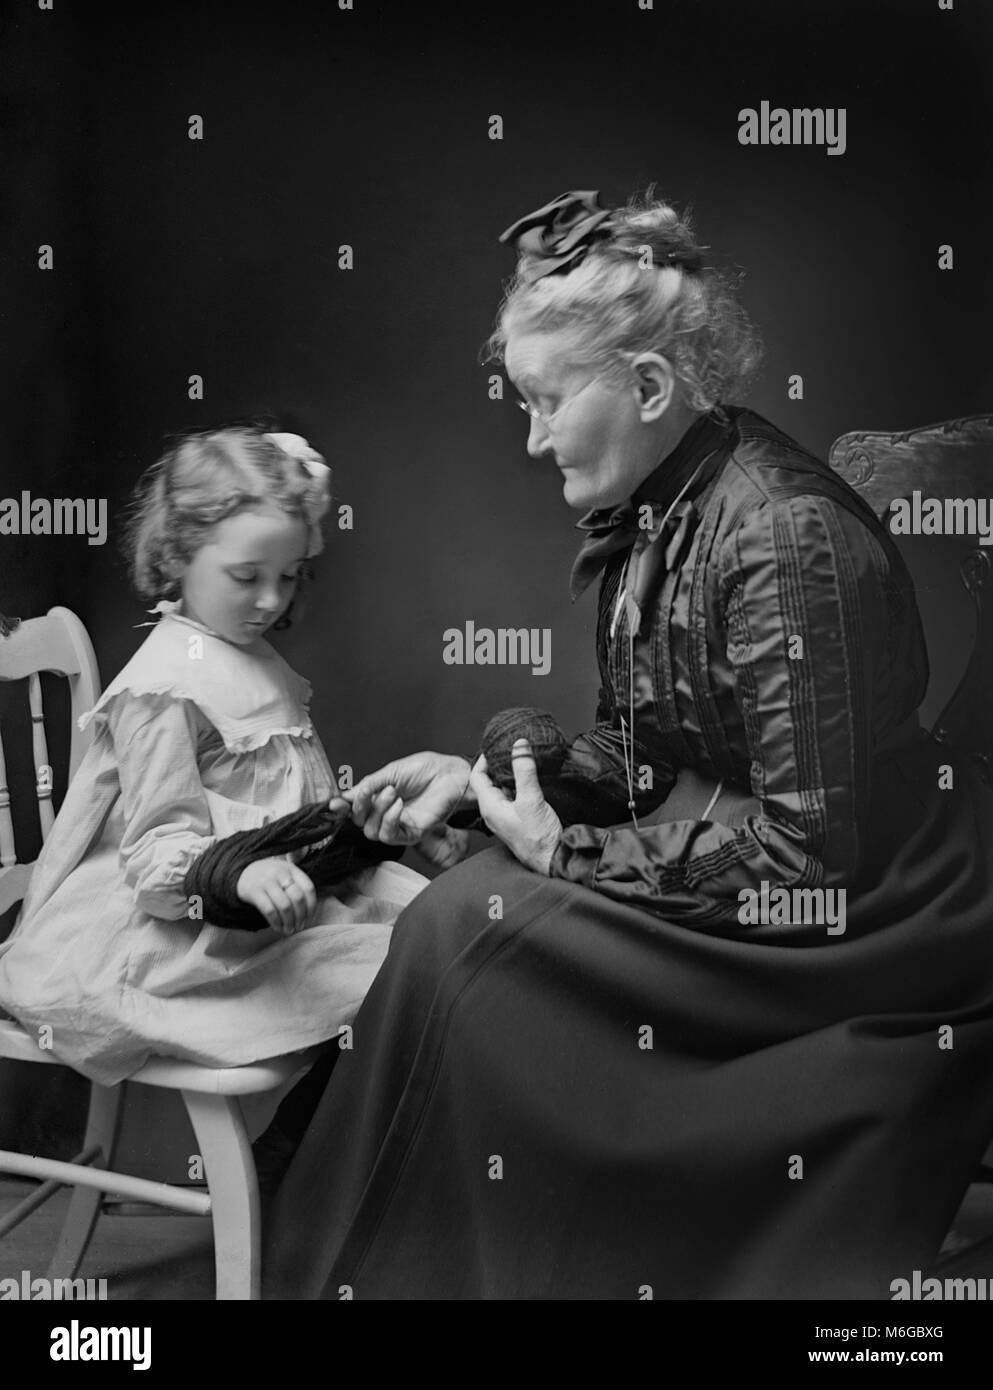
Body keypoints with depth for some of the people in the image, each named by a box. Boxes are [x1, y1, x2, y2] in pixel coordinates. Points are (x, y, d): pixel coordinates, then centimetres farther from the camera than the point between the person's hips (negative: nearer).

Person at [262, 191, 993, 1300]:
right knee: (471, 894, -2)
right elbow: (637, 750, 11)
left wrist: (578, 853, -19)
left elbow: (811, 854, -24)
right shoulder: (652, 509, 3)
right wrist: (480, 778, -3)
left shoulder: (783, 540, -25)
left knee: (466, 929, -16)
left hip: (865, 936, -8)